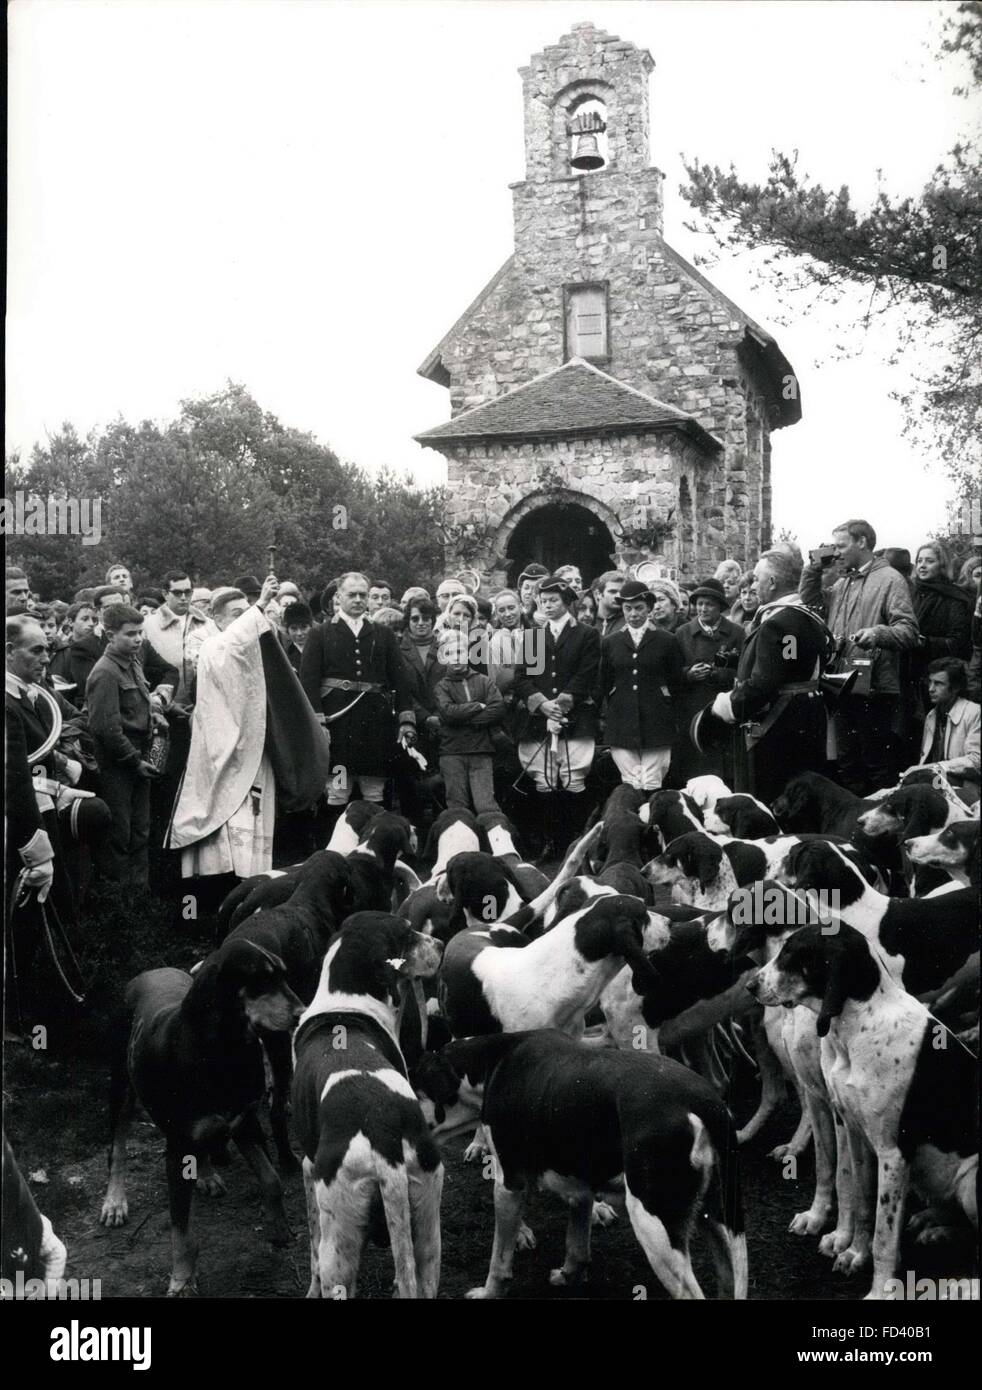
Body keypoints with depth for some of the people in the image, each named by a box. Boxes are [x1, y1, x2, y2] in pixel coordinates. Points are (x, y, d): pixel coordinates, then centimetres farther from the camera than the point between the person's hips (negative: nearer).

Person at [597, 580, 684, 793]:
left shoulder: (667, 641, 6)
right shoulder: (610, 643, 11)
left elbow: (676, 683, 9)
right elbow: (603, 685, 16)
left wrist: (664, 711, 6)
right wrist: (605, 715, 11)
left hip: (656, 726, -1)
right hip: (621, 726, 1)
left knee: (651, 787, -5)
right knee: (630, 785, -4)